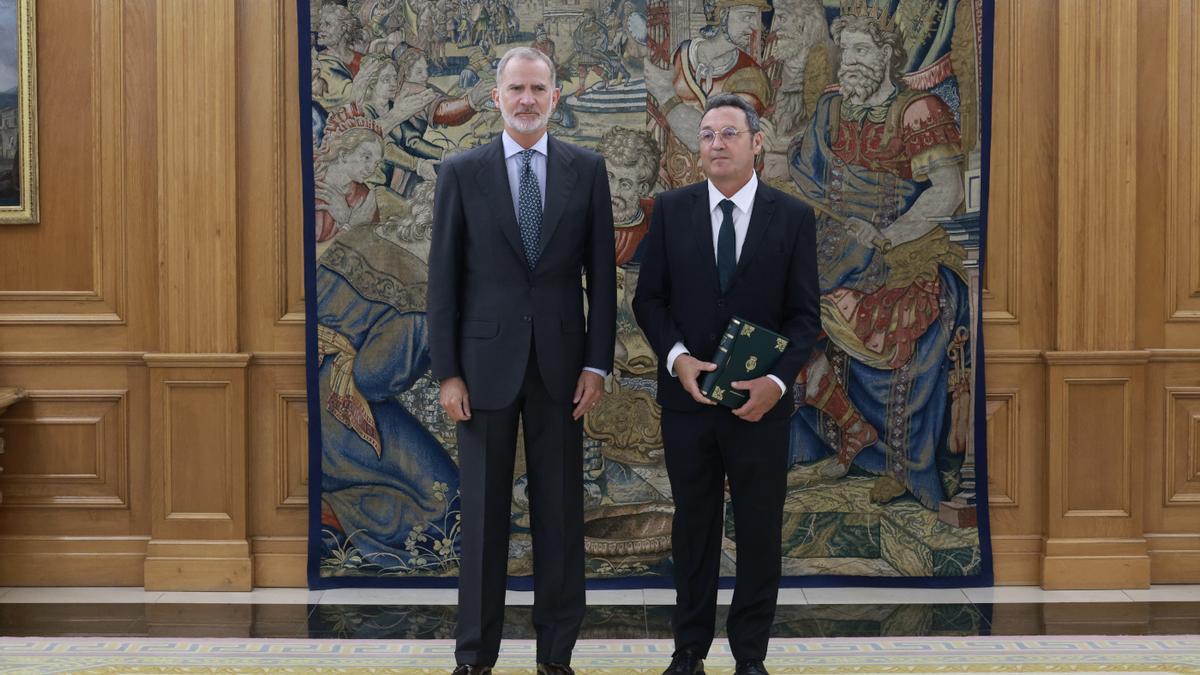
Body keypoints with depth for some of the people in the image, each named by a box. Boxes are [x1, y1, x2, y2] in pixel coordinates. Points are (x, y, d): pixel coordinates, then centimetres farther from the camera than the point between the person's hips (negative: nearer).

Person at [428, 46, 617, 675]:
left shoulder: (587, 169, 3)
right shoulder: (461, 172, 0)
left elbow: (602, 272, 4)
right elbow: (443, 277, 0)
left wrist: (597, 363, -3)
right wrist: (447, 371, -5)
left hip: (560, 363, 1)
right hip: (486, 363, -1)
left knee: (560, 511, 6)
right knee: (483, 511, 6)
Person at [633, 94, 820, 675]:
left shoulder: (793, 218, -1)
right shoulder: (671, 210, 2)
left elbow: (804, 315, -2)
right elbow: (649, 299, 3)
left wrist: (777, 381, -17)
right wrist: (677, 358, -14)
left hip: (760, 402, -1)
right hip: (687, 397, 1)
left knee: (760, 531, 6)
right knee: (693, 528, 11)